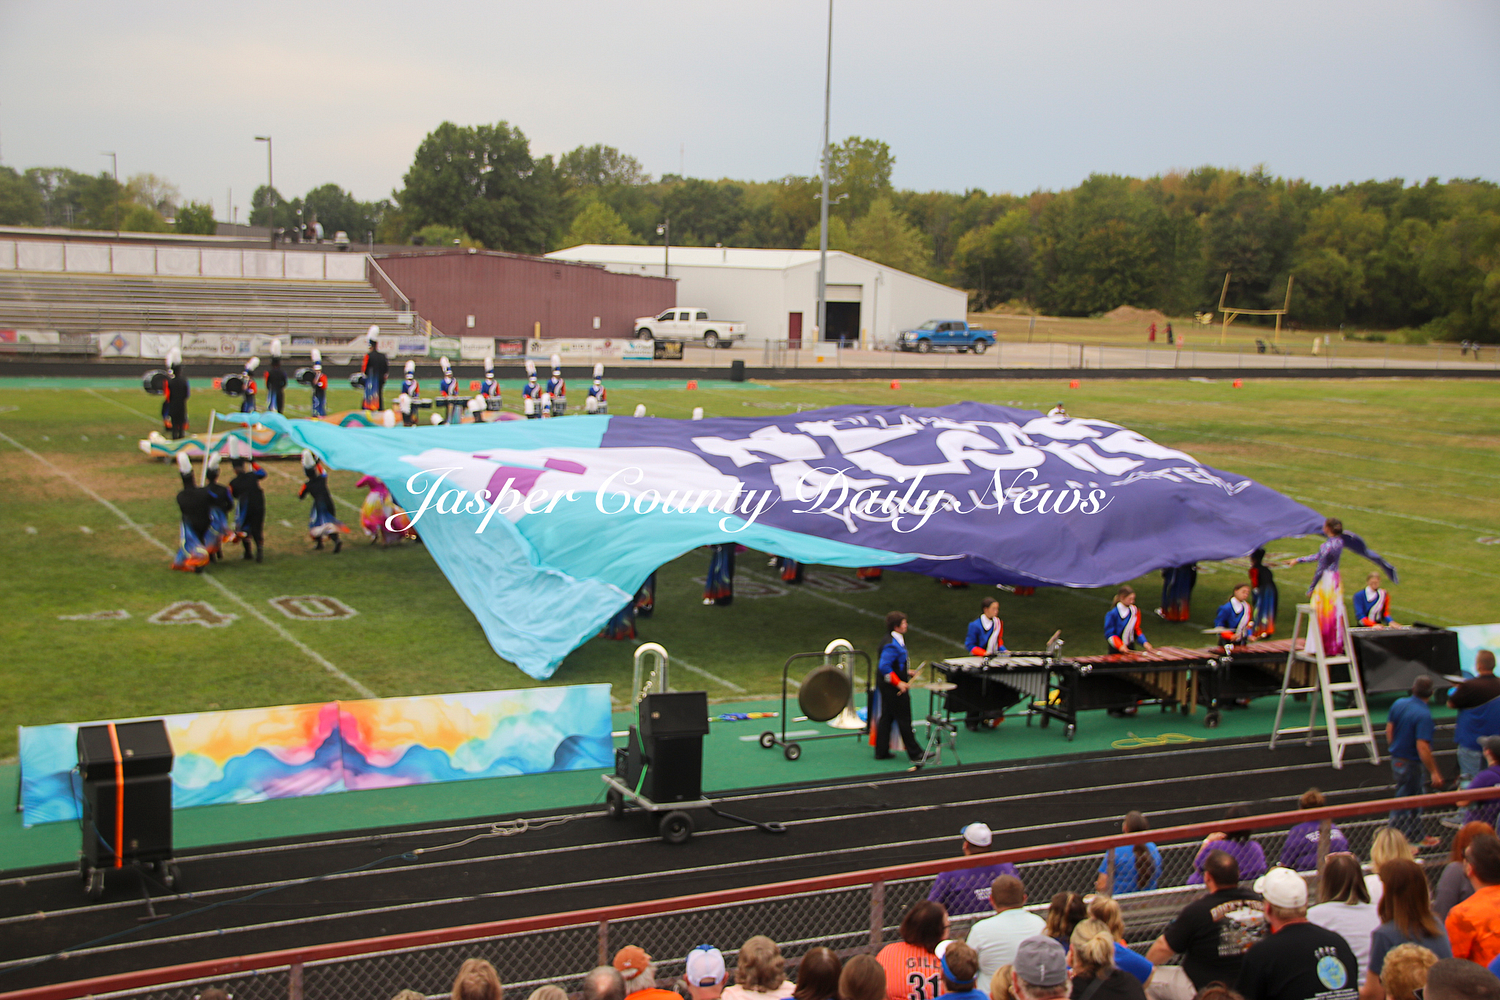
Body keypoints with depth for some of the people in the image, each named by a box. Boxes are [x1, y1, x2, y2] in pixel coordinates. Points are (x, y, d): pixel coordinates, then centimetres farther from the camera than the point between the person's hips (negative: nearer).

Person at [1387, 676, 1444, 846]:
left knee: (1416, 796, 23)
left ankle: (1416, 837, 35)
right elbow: (1422, 748, -27)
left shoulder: (1398, 704, -2)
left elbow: (1389, 730, 8)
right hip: (1411, 763, -8)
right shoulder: (1424, 715, -25)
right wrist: (1434, 772, -19)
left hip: (1396, 760, 8)